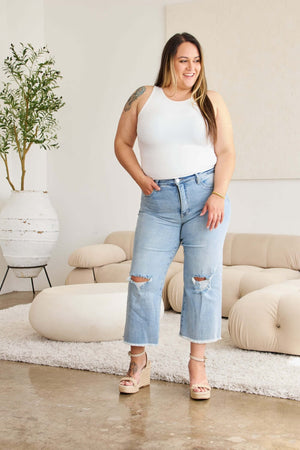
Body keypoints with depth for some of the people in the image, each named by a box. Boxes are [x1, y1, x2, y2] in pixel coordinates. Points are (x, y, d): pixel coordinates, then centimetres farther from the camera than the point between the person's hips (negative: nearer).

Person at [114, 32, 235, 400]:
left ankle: (198, 364, 11)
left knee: (202, 279, 0)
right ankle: (139, 363, 10)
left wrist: (218, 194, -10)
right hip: (158, 203, 1)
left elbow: (226, 152, 3)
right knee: (142, 279, -3)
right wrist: (140, 178, -2)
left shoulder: (211, 101, 8)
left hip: (205, 196, 0)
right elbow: (122, 143, 13)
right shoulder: (144, 97, 8)